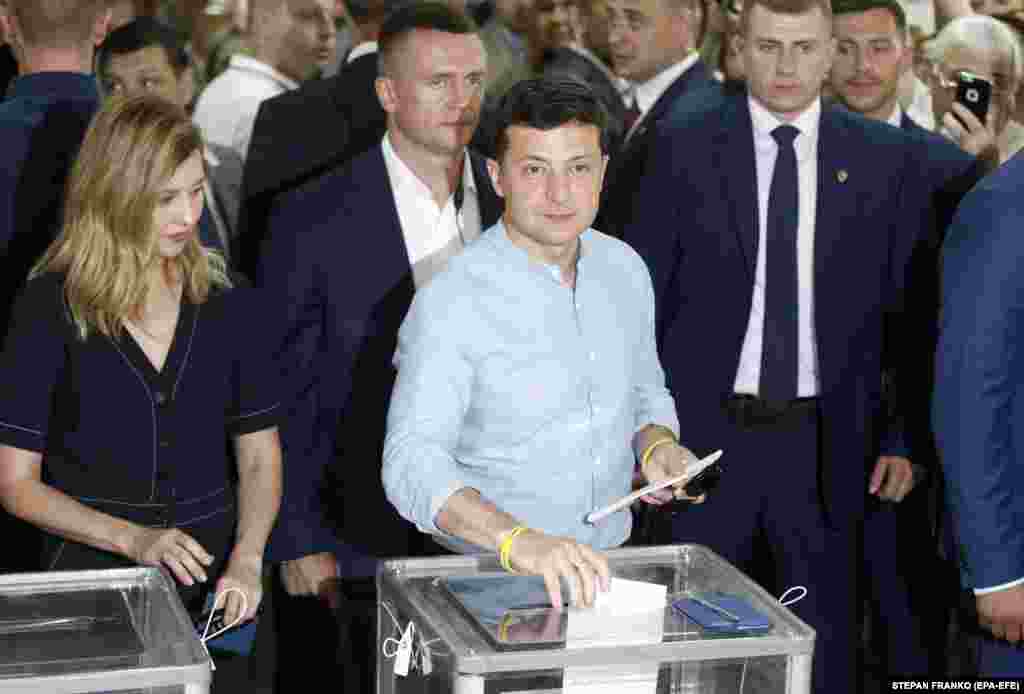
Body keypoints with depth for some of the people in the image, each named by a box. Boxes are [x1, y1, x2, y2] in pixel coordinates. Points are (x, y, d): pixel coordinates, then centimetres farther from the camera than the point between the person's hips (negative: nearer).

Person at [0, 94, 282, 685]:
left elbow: (260, 458, 4)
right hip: (92, 572, -2)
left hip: (213, 581, 3)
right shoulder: (52, 305, -7)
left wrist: (246, 559, -13)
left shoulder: (226, 299, 0)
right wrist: (132, 538, -18)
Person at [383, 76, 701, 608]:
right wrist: (516, 539, -37)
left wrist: (658, 445, 0)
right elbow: (411, 460, -22)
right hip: (489, 579, -4)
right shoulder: (450, 303, -14)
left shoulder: (625, 269, 6)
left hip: (608, 565, 5)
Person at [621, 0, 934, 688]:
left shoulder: (887, 157, 1)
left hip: (828, 445, 1)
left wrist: (904, 439, -2)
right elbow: (641, 296, -1)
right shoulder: (682, 145, -2)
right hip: (705, 434, -1)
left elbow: (910, 308, 3)